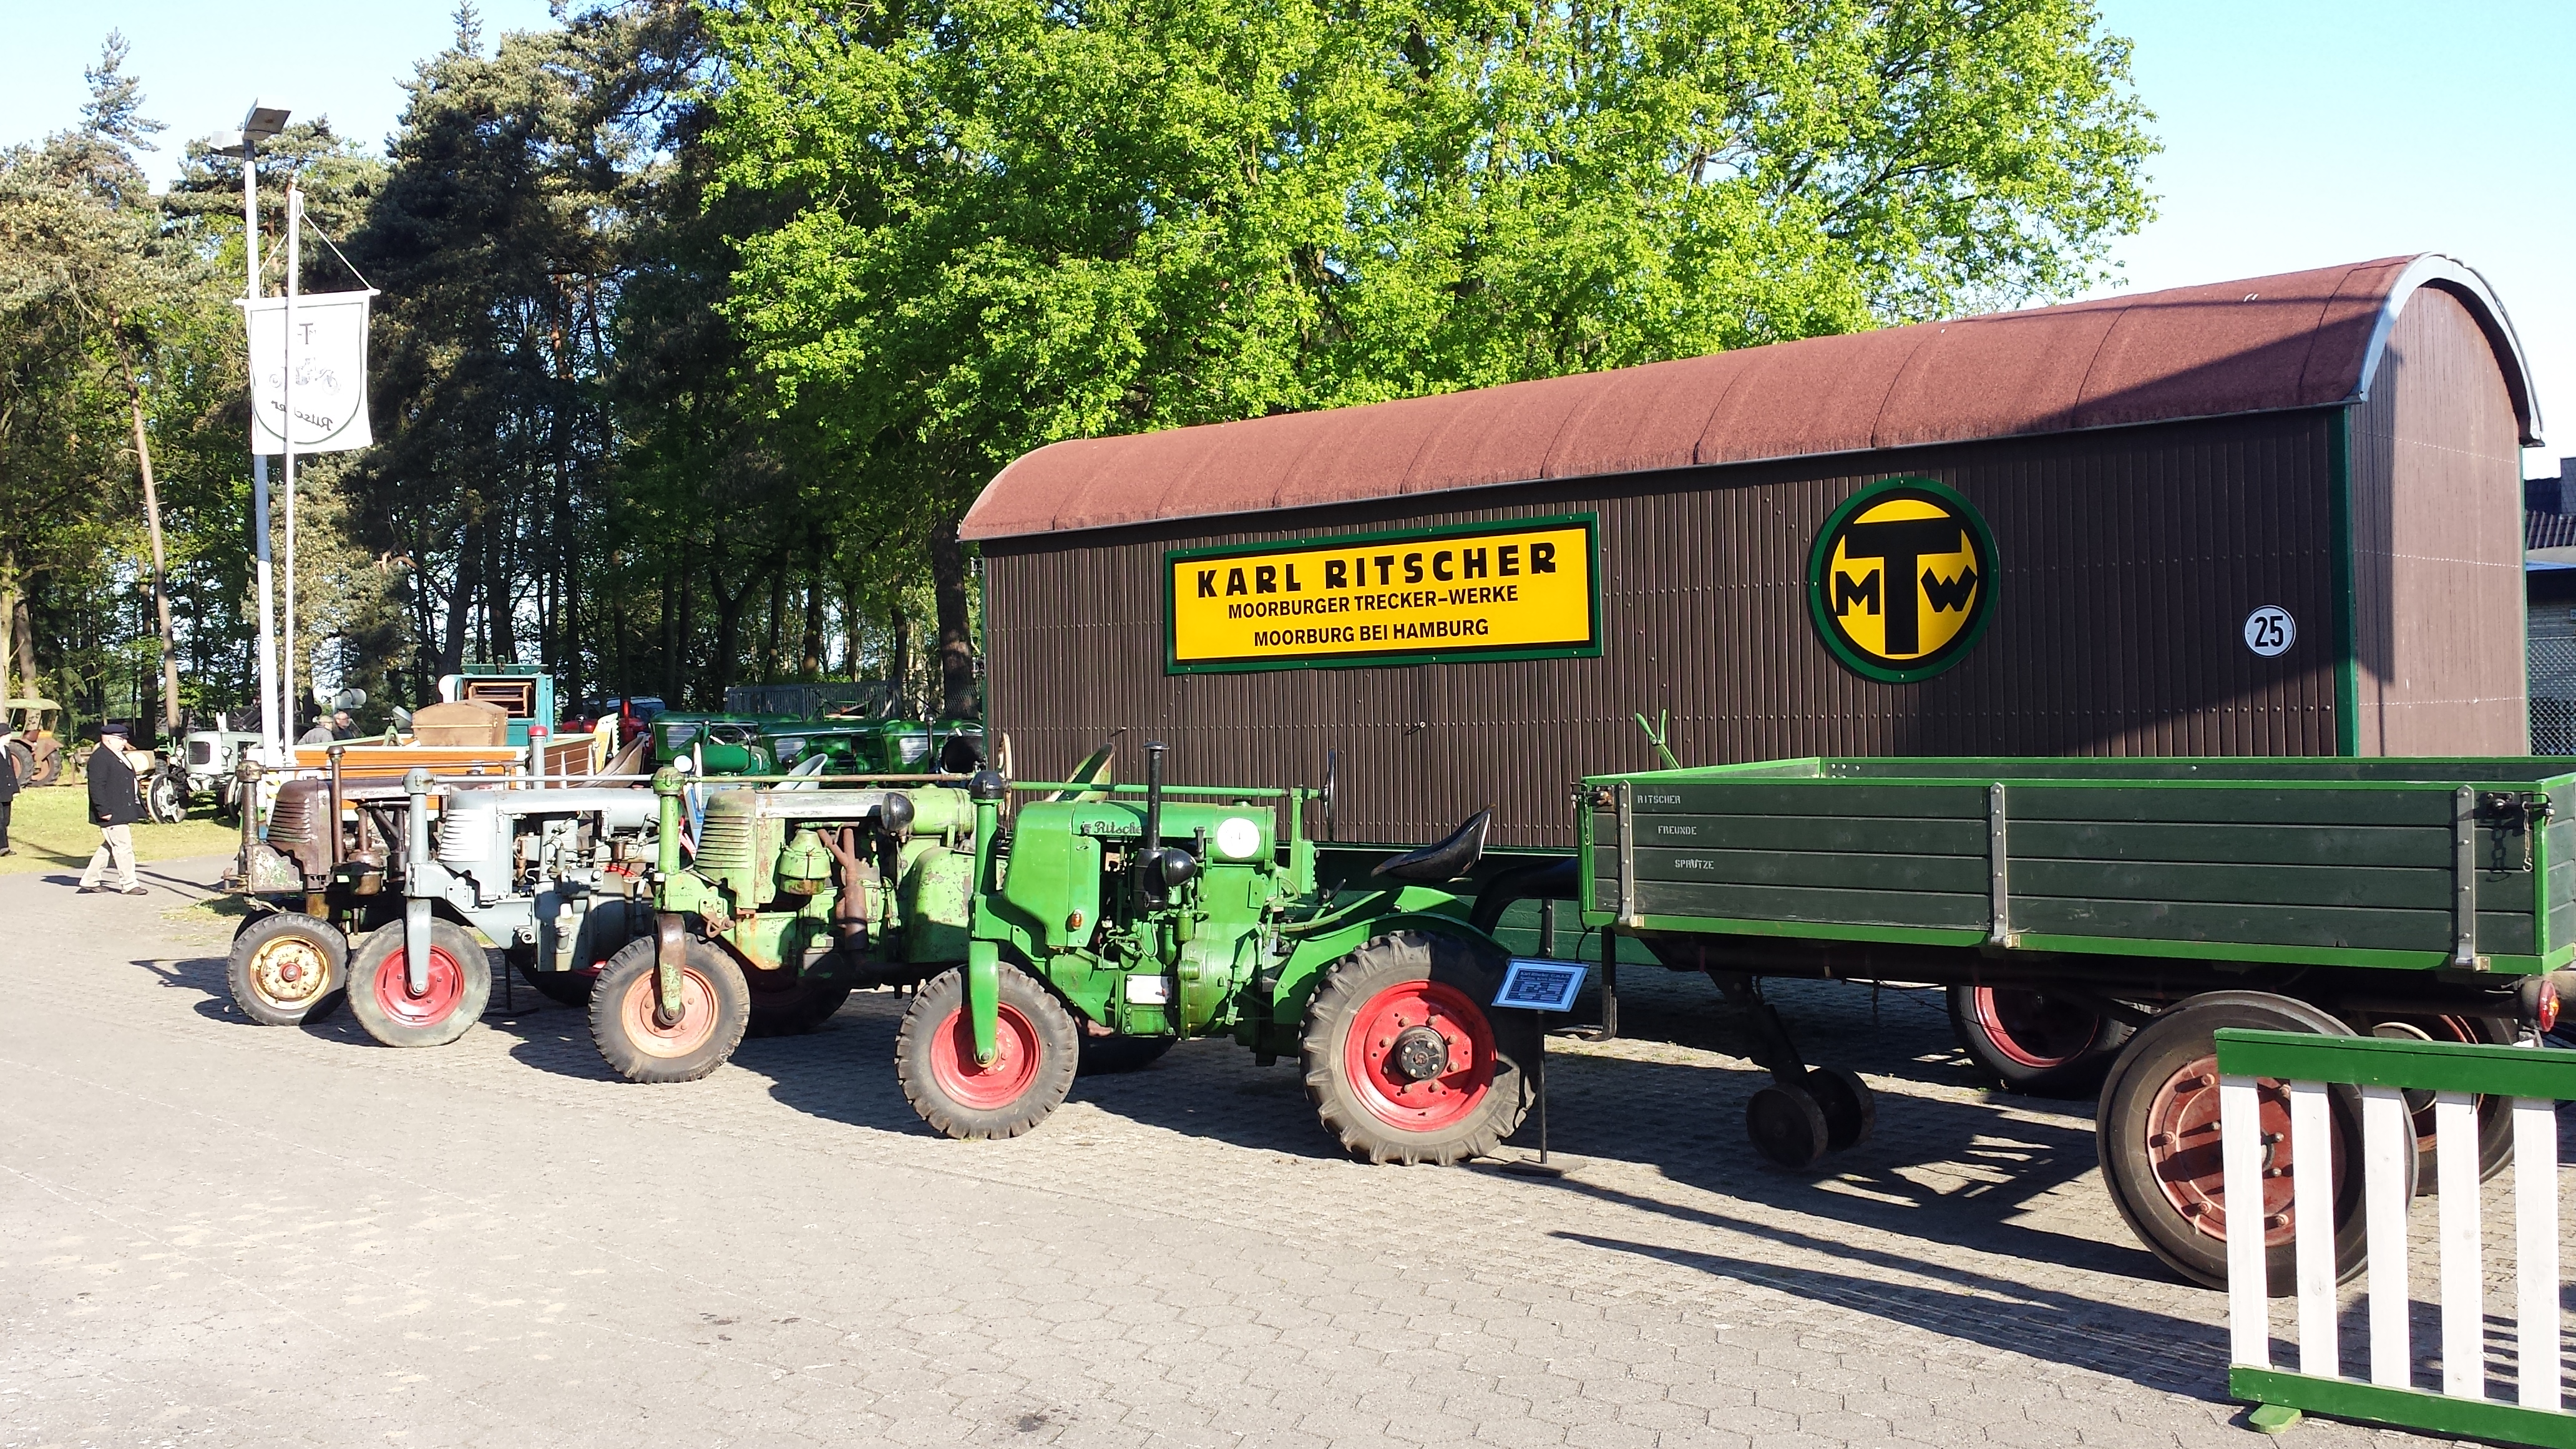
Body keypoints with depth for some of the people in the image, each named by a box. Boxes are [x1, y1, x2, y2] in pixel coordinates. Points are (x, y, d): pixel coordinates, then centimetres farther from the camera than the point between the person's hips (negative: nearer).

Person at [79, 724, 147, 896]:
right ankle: (129, 885, -1)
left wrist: (138, 803, 20)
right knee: (123, 848, -7)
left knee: (109, 848, 16)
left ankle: (90, 880, 24)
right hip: (111, 815, -11)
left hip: (122, 813, 11)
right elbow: (96, 787, -20)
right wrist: (104, 811, -24)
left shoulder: (118, 756, 18)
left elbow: (129, 782, 25)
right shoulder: (99, 759, -15)